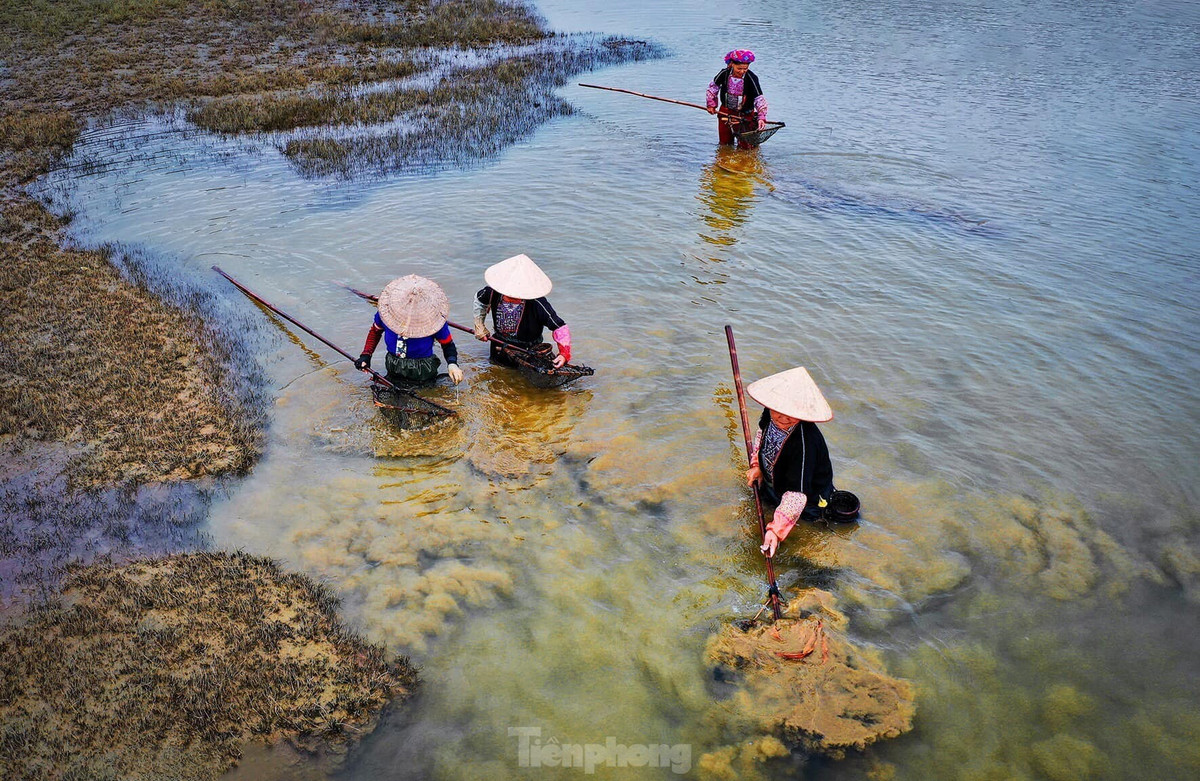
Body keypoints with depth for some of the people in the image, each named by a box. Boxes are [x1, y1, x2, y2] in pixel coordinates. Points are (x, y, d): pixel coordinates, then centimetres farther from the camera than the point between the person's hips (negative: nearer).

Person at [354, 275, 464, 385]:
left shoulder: (433, 319, -18)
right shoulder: (386, 311, -11)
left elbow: (448, 344, -2)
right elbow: (375, 331, 11)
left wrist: (452, 364, -21)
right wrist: (366, 355, 1)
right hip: (394, 375, 2)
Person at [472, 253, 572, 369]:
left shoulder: (537, 304, -33)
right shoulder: (493, 292, -21)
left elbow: (560, 328, -28)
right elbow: (479, 300, 4)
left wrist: (564, 353, -39)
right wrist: (479, 326, 0)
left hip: (529, 350, -3)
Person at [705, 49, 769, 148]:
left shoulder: (751, 78, -22)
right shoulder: (725, 74, -13)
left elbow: (760, 99, -26)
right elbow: (713, 86, 6)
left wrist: (761, 117, -37)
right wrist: (711, 104, 5)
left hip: (745, 115, -3)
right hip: (725, 112, 3)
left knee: (746, 146, -4)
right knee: (725, 144, 13)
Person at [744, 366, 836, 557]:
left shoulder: (805, 443, -45)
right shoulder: (771, 414, -25)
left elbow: (796, 494, -46)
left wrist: (776, 530, -53)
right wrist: (757, 465, 0)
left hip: (809, 496, -7)